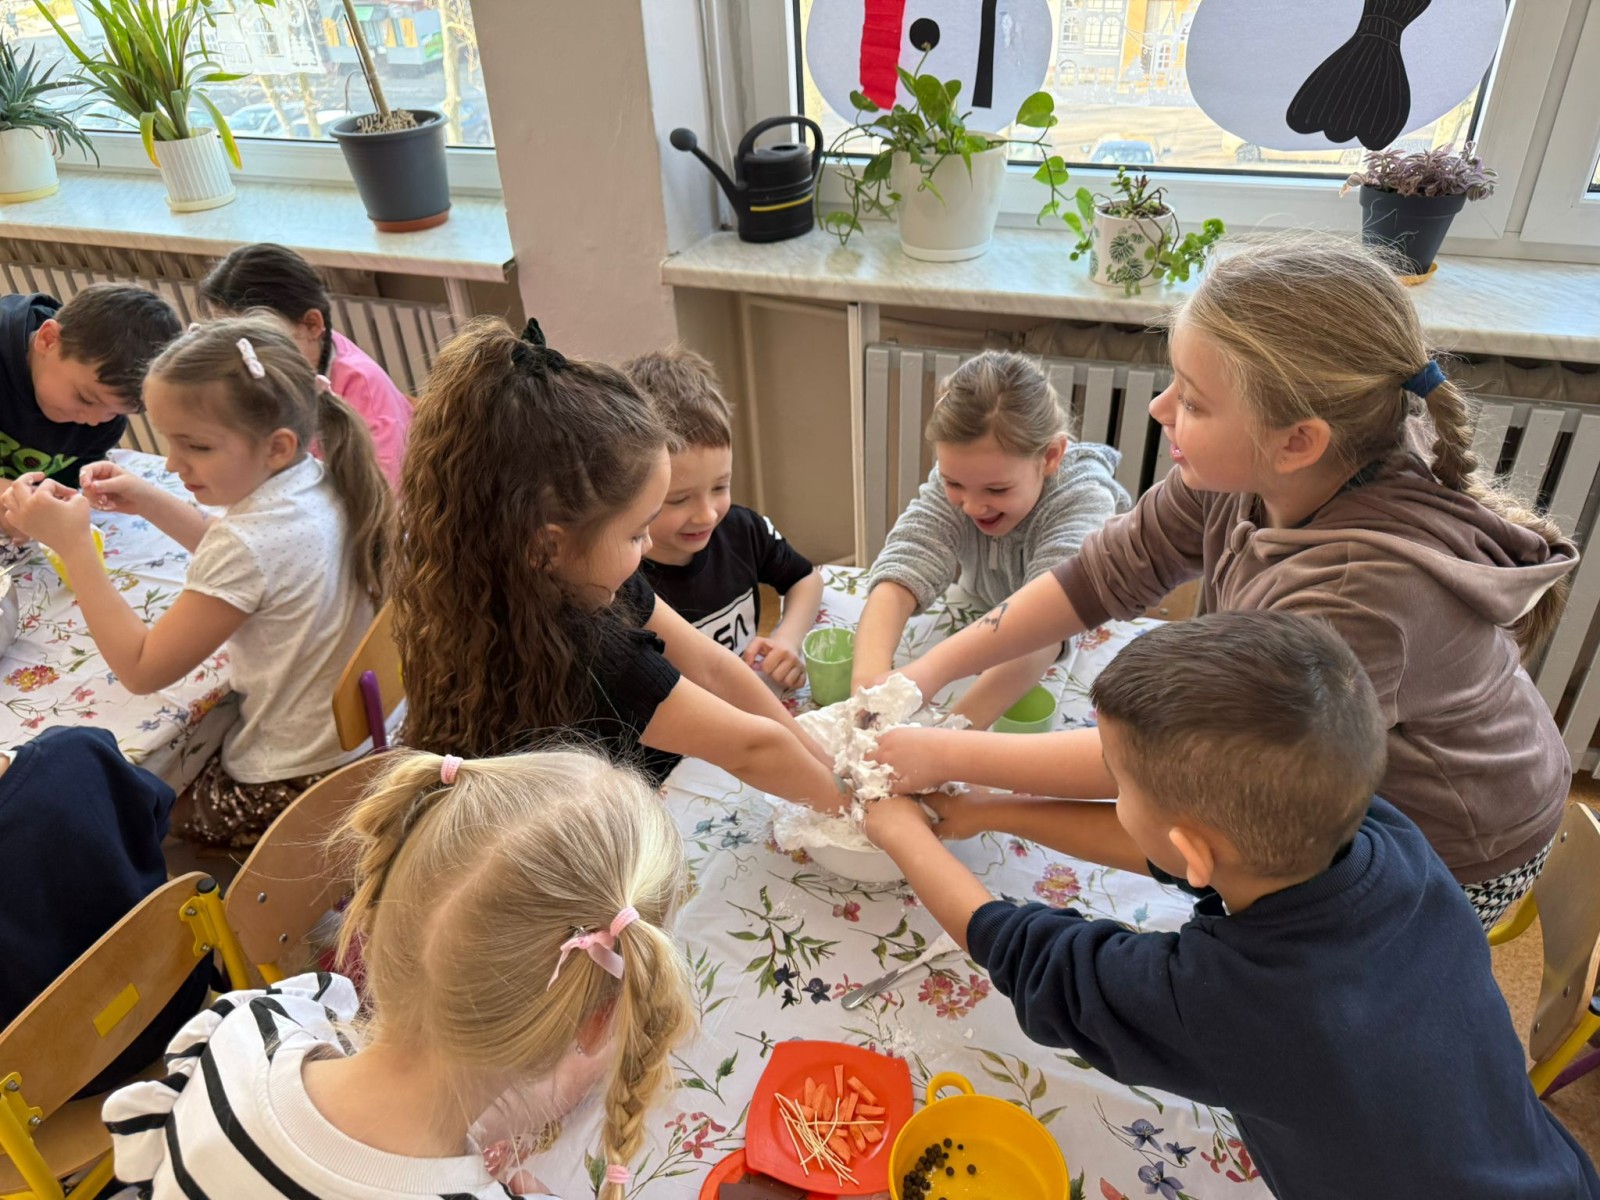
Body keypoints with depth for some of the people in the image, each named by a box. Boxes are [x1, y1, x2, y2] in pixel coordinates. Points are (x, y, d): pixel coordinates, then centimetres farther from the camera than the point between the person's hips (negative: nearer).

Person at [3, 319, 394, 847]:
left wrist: (71, 544, -18)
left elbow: (141, 670, -19)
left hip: (289, 785, -8)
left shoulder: (251, 542, -30)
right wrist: (150, 502, 7)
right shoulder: (316, 483, -5)